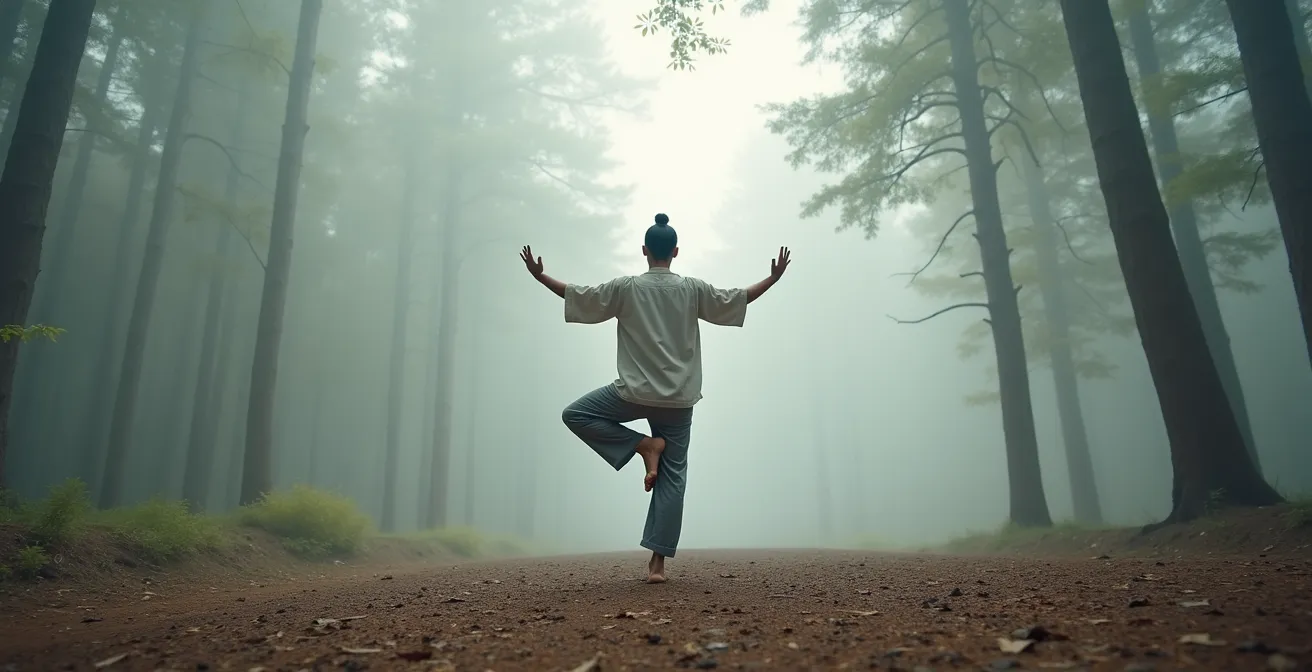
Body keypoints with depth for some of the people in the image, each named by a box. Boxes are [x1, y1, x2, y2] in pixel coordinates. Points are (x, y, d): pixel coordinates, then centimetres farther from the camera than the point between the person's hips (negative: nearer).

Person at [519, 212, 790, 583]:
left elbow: (578, 296, 5)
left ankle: (643, 445, 4)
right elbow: (738, 300, 9)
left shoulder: (626, 287, -1)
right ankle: (658, 562, 5)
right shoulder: (693, 289, 2)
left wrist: (540, 276, 18)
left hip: (635, 392, -2)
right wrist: (774, 278, 22)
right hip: (678, 399, 3)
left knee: (575, 414, 16)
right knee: (672, 476, 7)